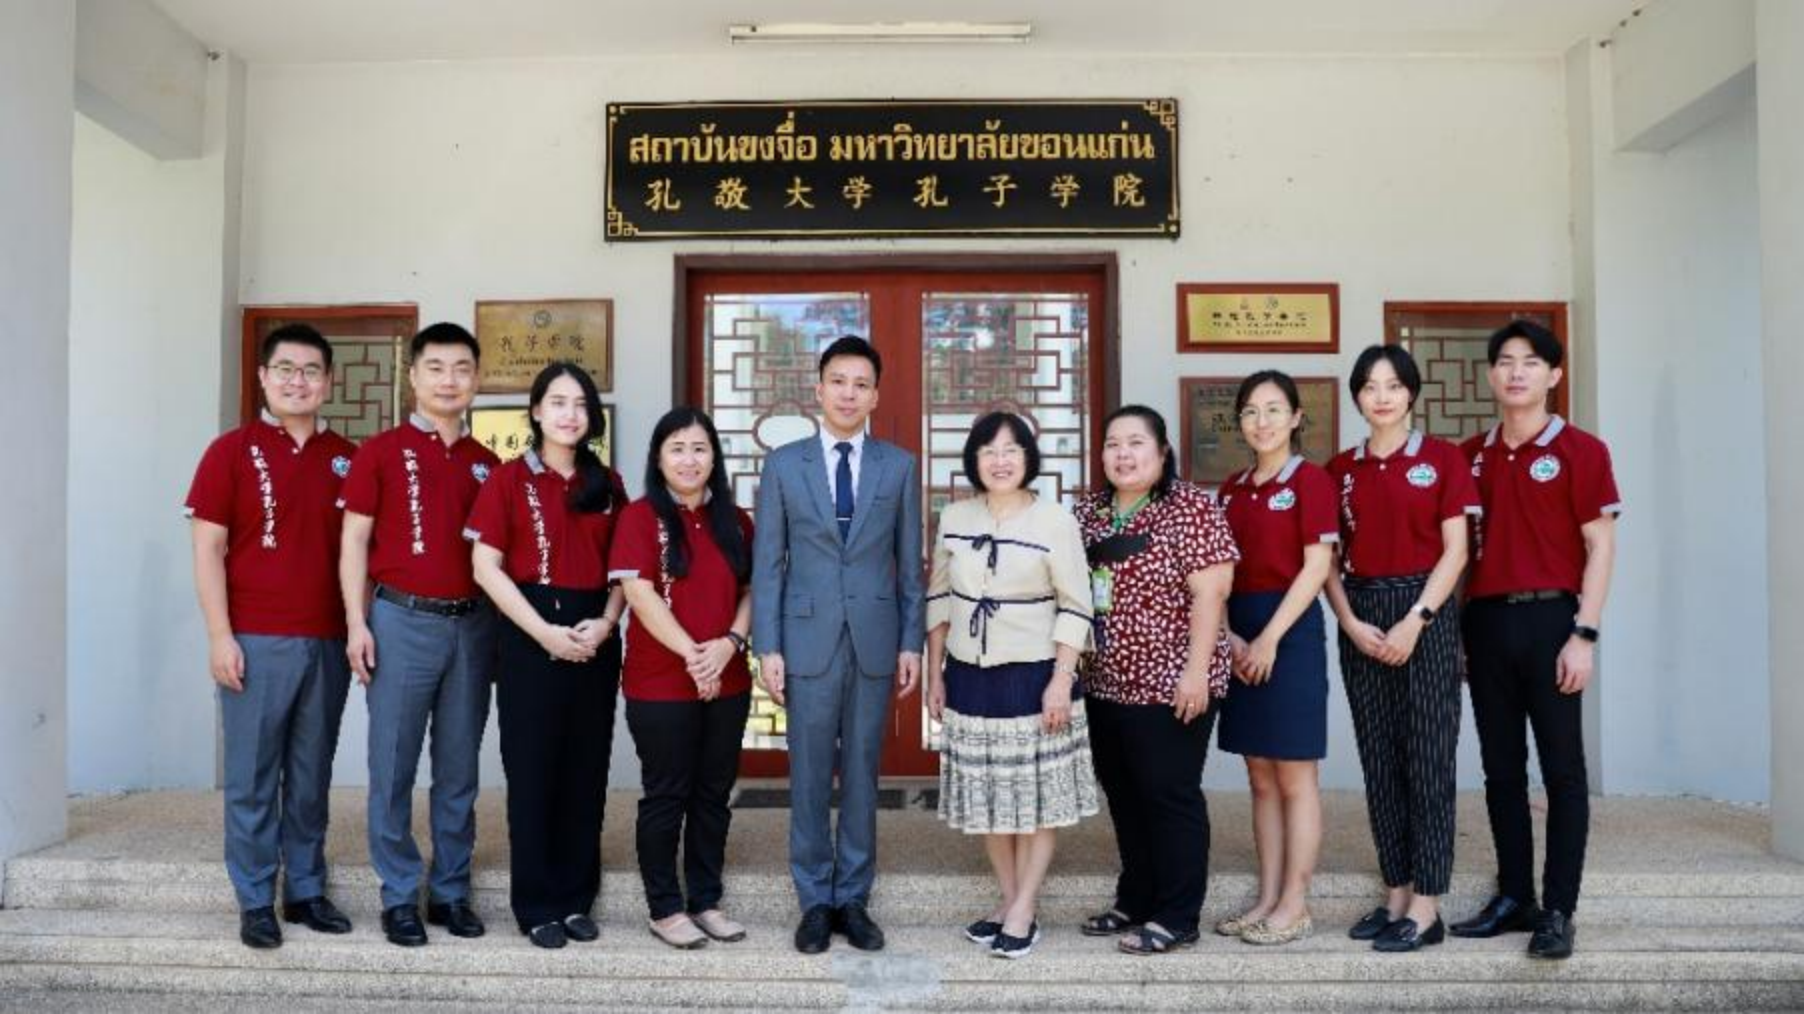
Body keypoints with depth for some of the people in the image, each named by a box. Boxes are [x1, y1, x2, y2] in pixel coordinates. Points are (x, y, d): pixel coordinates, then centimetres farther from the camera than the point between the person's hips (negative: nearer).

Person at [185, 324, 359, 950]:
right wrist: (220, 636, -9)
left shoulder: (346, 459, 9)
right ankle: (255, 902, 14)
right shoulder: (231, 451, 0)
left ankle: (306, 891, 22)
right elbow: (207, 549, -3)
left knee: (311, 778, 11)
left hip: (328, 643, 3)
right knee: (252, 779, 3)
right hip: (256, 641, -3)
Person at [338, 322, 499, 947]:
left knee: (459, 769, 9)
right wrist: (357, 623, -7)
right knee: (394, 767, 2)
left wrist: (503, 627, 6)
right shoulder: (380, 452, 2)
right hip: (402, 619, -3)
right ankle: (399, 896, 14)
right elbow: (355, 541, 1)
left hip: (473, 622, 3)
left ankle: (451, 891, 19)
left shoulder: (487, 464, 12)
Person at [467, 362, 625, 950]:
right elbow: (486, 568, -7)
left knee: (587, 771, 8)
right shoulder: (509, 479, -1)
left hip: (594, 638, 4)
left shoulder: (607, 484, 10)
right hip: (530, 635, -4)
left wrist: (606, 622, -8)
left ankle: (575, 898, 20)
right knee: (532, 772, 3)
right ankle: (536, 905, 14)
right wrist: (545, 631, -14)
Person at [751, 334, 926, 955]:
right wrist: (768, 646, -4)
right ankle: (815, 902, 19)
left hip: (875, 641, 1)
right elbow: (767, 563, 1)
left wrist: (911, 642, 2)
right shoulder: (783, 464, 3)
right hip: (808, 639, -1)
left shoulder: (899, 466, 5)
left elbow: (910, 562, 6)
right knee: (810, 777, 6)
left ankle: (853, 899, 21)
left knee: (862, 774, 9)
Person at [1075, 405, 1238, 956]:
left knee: (1170, 795, 2)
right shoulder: (1089, 511, 9)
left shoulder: (1190, 508, -10)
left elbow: (1210, 593, -14)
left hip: (1168, 683, -7)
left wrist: (1196, 669, -19)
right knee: (1123, 794, 15)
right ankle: (1134, 902, 30)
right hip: (1106, 681, 7)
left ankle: (1176, 918, 14)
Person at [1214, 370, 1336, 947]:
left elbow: (1317, 566, -11)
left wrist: (1269, 638, -15)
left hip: (1290, 628, -6)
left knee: (1294, 778, 1)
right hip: (1241, 635, 6)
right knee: (1261, 779, 11)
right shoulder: (1233, 490, 13)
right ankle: (1267, 900, 19)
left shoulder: (1309, 479, -5)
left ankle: (1294, 906, 10)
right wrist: (1229, 636, -4)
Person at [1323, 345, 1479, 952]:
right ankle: (1395, 896, 17)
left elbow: (1455, 550, -4)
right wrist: (1350, 622, -6)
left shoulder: (1442, 459, 0)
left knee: (1427, 760, -2)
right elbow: (1330, 558, 8)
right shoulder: (1341, 469, 9)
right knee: (1379, 761, 7)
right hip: (1362, 621, 4)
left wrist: (1414, 621, -12)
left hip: (1425, 613, -4)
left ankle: (1426, 908, 5)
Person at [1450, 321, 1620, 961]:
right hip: (1485, 622, 5)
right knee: (1501, 768, 10)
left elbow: (1599, 547, -5)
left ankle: (1559, 910, 8)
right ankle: (1513, 896, 20)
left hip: (1549, 619, -4)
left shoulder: (1580, 450, -2)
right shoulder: (1471, 456, 10)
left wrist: (1584, 633, -12)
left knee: (1562, 768, 1)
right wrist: (1455, 629, 7)